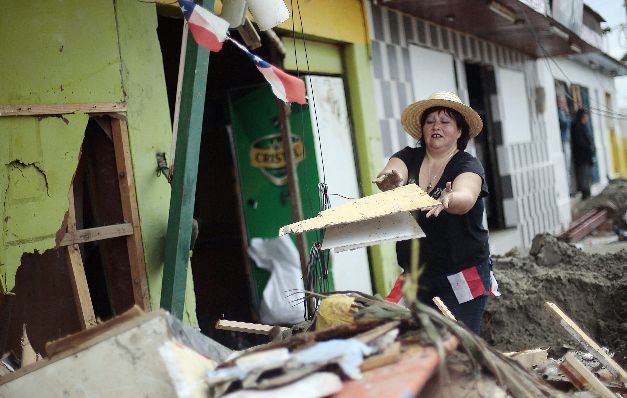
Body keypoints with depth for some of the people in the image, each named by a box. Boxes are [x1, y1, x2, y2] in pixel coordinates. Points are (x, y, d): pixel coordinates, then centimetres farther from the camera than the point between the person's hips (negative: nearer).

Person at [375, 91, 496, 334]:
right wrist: (391, 181, -41)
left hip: (462, 275, -3)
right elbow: (386, 178, -17)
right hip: (415, 274, 3)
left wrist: (447, 200, -50)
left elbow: (464, 199, -27)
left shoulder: (468, 165, -6)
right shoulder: (407, 158, 4)